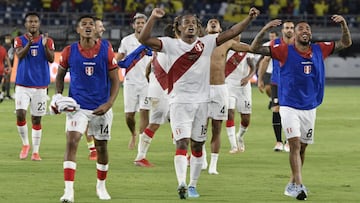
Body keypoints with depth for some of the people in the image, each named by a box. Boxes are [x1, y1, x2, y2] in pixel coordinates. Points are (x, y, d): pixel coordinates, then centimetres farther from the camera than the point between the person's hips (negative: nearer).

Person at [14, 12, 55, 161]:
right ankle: (25, 144, 8)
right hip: (22, 85, -1)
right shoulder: (20, 40, 2)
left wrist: (45, 45, -29)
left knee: (36, 119, 4)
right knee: (20, 114, -14)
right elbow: (19, 55, -17)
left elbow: (51, 59, -11)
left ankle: (35, 151, 10)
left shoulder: (47, 41, 3)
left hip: (40, 86, 1)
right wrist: (29, 43, -35)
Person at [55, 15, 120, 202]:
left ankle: (101, 185, 35)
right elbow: (60, 75, 12)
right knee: (71, 142, -18)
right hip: (77, 106, -1)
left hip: (101, 107, 1)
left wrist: (109, 104, -15)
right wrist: (58, 95, -4)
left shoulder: (106, 49, -6)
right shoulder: (69, 51, -5)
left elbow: (115, 80, -3)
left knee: (101, 147, 12)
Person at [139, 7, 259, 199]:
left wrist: (249, 18, -11)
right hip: (179, 102, -3)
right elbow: (144, 39, -11)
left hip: (201, 102, 3)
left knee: (197, 145, 10)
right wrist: (153, 18, -23)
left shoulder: (207, 43, 5)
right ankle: (181, 184, -26)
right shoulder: (171, 44, -2)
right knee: (182, 143, -15)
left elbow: (230, 33, 1)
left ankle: (193, 185, 21)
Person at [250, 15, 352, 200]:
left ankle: (293, 184, 25)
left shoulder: (319, 50, 3)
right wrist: (265, 29, -28)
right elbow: (255, 48, -13)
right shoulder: (285, 51, -8)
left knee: (302, 147, 12)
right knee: (295, 144, -16)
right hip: (289, 107, -4)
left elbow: (345, 43, 11)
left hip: (310, 107, 4)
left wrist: (343, 24, -7)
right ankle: (298, 185, -20)